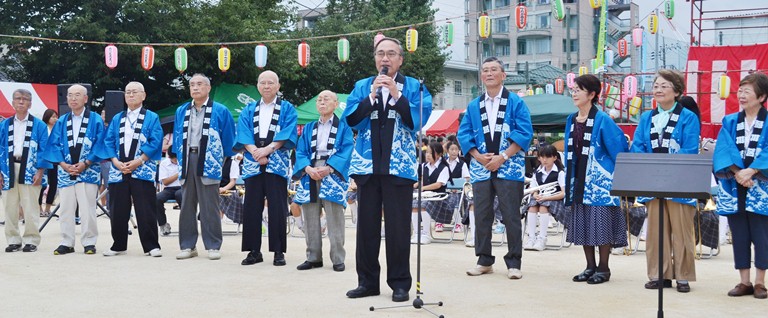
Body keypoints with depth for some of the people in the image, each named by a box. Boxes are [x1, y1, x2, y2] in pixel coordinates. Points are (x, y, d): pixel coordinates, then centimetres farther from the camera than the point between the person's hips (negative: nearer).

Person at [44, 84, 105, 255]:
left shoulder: (95, 120, 3)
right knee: (66, 209, 4)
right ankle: (67, 243, 11)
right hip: (65, 172, 3)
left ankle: (89, 242, 3)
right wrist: (64, 165, -7)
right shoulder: (61, 122, 13)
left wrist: (85, 164, -11)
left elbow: (99, 144, -3)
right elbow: (54, 145, 8)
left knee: (87, 209, -5)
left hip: (88, 172, -3)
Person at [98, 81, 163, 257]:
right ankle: (118, 245, 16)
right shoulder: (117, 119, 17)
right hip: (118, 170, 4)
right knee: (118, 211, 6)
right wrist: (116, 162, -7)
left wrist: (138, 161, -14)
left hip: (143, 171, -4)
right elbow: (108, 142, 10)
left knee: (146, 212, -6)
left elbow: (155, 142, -5)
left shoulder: (151, 118, 6)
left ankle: (151, 246, 1)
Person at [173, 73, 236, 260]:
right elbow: (177, 137, 19)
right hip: (187, 159, 4)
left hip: (208, 162, -4)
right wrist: (180, 158, 13)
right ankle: (188, 246, 11)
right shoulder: (182, 111, 14)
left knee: (209, 207, -3)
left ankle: (213, 246, 2)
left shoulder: (220, 111, 1)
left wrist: (224, 160, 2)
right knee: (187, 205, 6)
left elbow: (228, 139, 3)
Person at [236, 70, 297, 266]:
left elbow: (288, 133, -5)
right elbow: (244, 133, 4)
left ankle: (279, 252, 0)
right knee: (251, 207, 1)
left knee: (277, 208, -4)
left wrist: (268, 149, -18)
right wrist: (255, 151, -15)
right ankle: (254, 251, 7)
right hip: (253, 163, 3)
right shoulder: (249, 110, 16)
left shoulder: (287, 109, 8)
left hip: (277, 163, -3)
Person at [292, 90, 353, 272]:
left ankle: (338, 259, -6)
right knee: (310, 217, 3)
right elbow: (301, 152, 9)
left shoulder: (343, 127, 7)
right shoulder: (309, 128, 19)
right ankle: (313, 257, 9)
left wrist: (328, 168, -18)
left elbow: (346, 151, -5)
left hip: (333, 174, -4)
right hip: (310, 174, 4)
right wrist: (308, 168, -12)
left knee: (334, 219, -9)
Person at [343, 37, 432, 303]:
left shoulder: (414, 87, 4)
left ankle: (400, 283, 9)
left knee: (398, 227, 0)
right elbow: (351, 120, -1)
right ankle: (367, 281, 16)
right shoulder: (362, 87, 11)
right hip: (367, 165, 3)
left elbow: (420, 120, -10)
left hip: (399, 166, -3)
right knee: (366, 225, 7)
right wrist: (371, 96, -12)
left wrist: (397, 94, -16)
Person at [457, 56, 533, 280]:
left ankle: (513, 263, 5)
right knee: (482, 215, 6)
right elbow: (463, 134, 9)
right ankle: (484, 261, 16)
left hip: (509, 168, -4)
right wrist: (478, 156, -6)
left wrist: (503, 157, -13)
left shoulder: (516, 103, 1)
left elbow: (524, 133, -6)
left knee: (511, 216, -3)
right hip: (481, 168, 4)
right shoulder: (473, 106, 12)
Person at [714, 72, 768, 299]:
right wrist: (737, 172, -19)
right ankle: (744, 282, 14)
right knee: (739, 235, 6)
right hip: (733, 188, 3)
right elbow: (723, 150, -3)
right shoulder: (730, 122, 10)